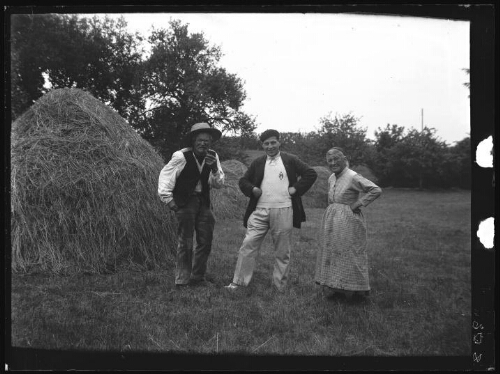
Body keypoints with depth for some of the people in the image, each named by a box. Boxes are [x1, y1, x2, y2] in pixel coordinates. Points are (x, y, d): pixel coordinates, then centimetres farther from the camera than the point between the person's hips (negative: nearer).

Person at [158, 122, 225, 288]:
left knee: (206, 241, 7)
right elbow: (165, 176, -8)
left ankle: (197, 278, 21)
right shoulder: (181, 156, -12)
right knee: (185, 243, -6)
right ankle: (182, 281, 4)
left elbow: (219, 184, 4)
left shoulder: (212, 156, 4)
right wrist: (169, 201, -9)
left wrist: (214, 168, -14)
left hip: (203, 202, 6)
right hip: (184, 202, -6)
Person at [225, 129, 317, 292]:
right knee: (248, 245, -5)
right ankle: (238, 282, 2)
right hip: (260, 211, 2)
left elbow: (311, 173, 4)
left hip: (283, 211, -2)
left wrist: (296, 188, -5)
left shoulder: (290, 160, 5)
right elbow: (243, 181, 18)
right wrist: (252, 189, -2)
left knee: (282, 251, 6)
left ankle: (280, 287, 17)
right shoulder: (257, 163, 13)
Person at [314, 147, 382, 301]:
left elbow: (376, 190, -19)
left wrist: (357, 204, -18)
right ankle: (333, 288, 20)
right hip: (331, 222, 8)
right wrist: (331, 210, 13)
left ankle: (353, 291, 7)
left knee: (349, 256, -4)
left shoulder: (352, 177, -13)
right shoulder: (331, 178, 11)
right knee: (331, 253, 10)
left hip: (348, 221, -8)